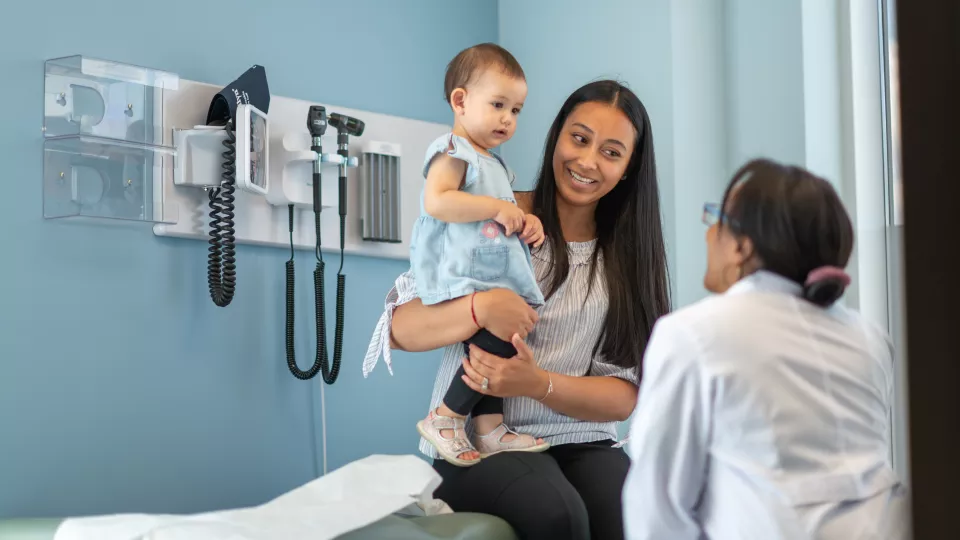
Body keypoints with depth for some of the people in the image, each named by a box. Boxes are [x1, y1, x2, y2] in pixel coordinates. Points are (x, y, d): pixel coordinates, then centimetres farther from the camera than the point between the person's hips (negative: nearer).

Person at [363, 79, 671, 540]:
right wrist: (479, 309, -24)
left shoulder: (630, 258, 8)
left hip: (581, 443, 2)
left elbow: (625, 395, 2)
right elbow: (399, 328, -4)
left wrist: (538, 384, -17)